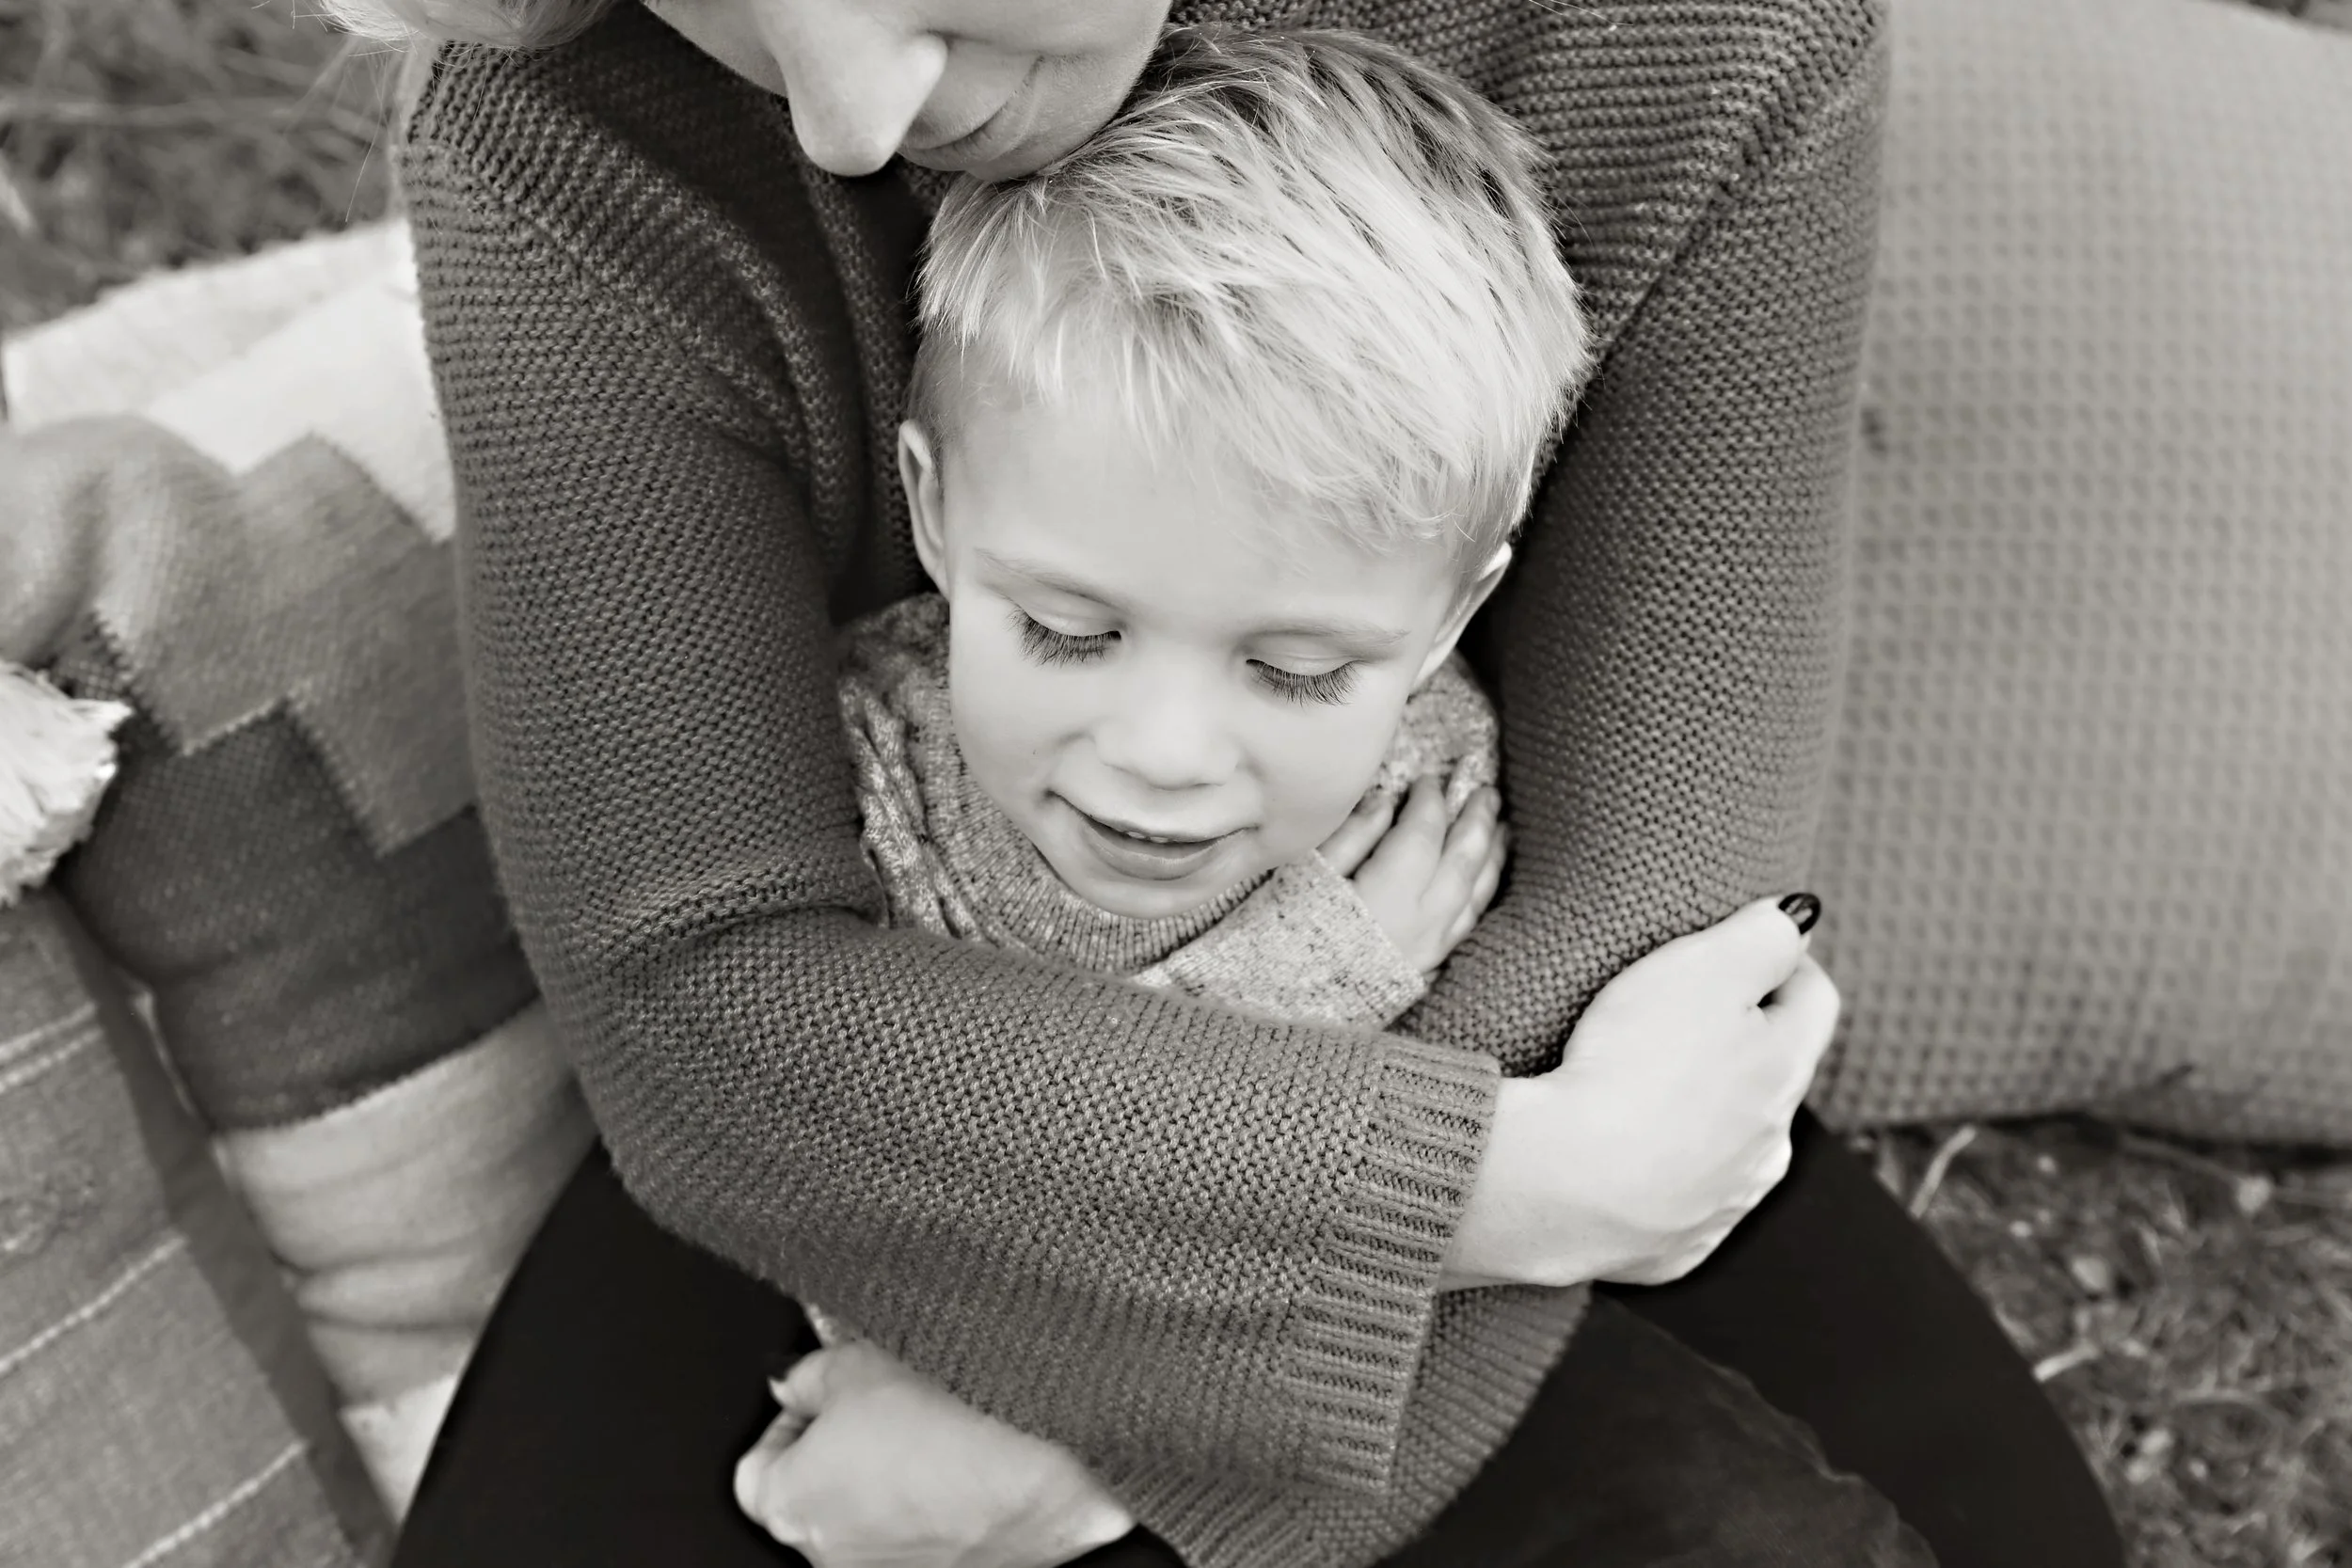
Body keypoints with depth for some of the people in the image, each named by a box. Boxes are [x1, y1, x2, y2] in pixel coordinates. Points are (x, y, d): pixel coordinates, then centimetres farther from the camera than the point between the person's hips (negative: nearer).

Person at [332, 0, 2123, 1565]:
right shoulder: (565, 160, -28)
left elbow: (1647, 885, -23)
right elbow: (702, 999, -30)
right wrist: (1494, 1181, -34)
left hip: (1496, 1045, 2)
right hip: (906, 1100, -1)